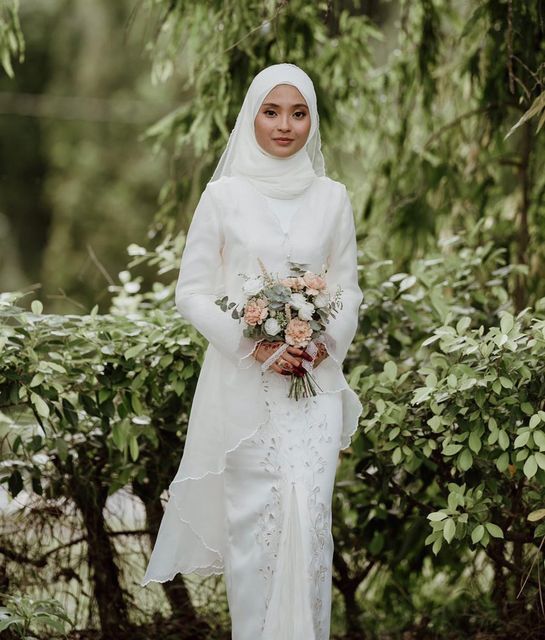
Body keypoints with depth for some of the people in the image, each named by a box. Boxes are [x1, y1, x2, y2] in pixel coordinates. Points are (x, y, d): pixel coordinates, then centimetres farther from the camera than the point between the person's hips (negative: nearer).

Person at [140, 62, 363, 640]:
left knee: (308, 518, -8)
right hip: (242, 383, -1)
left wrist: (326, 344, -7)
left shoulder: (331, 197, 7)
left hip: (314, 381, 1)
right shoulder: (223, 195, 1)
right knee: (250, 521, 1)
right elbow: (192, 292, 0)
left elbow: (348, 289, 13)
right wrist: (255, 346, -12)